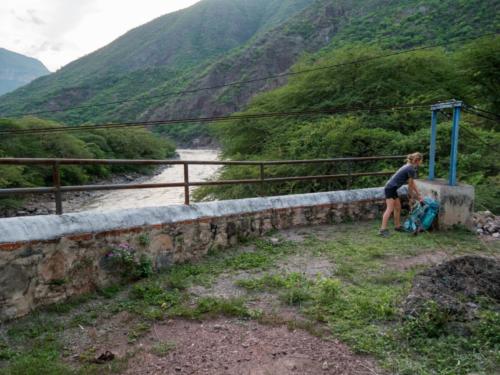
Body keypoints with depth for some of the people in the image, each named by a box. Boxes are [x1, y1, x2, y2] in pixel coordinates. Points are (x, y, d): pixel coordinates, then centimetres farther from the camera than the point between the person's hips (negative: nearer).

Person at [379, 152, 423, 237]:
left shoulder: (408, 167, 16)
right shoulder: (411, 169, -14)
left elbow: (413, 183, 21)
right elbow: (410, 186, -5)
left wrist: (418, 195, 21)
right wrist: (411, 195, 10)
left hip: (392, 188, 10)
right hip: (390, 188, -10)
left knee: (398, 207, 16)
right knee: (390, 209, -14)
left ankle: (397, 226, 27)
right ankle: (383, 230, -17)